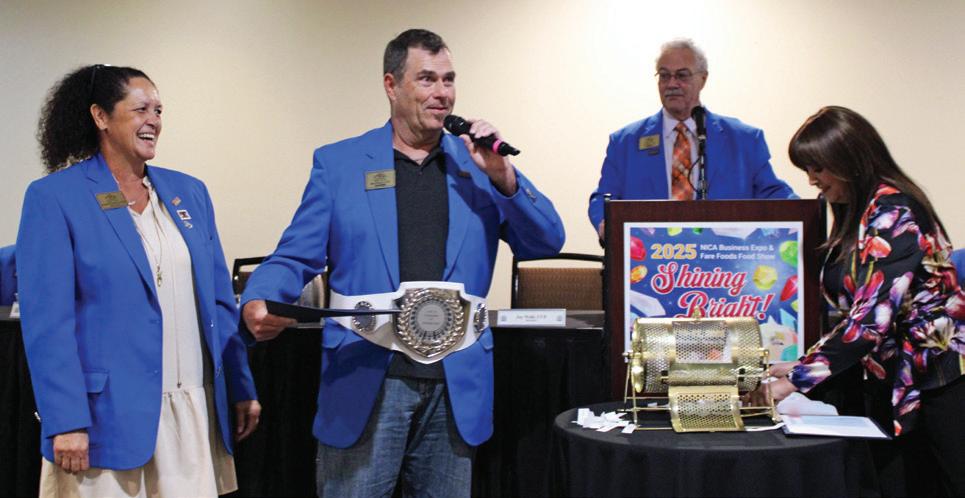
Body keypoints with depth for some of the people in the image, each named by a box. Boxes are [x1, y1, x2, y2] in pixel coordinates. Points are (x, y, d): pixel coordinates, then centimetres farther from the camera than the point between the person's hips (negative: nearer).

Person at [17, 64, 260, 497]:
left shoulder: (189, 192, 11)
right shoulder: (53, 197, -4)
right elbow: (47, 322, -9)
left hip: (196, 410, 5)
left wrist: (242, 388, 11)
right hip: (111, 413, -4)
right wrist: (66, 422, -15)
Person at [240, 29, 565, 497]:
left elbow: (547, 243, 5)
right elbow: (295, 257, 1)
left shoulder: (477, 161, 9)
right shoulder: (338, 162, 3)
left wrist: (503, 176, -10)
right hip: (365, 379, -2)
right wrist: (257, 303, -19)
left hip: (456, 383, 2)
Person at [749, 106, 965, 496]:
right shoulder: (857, 215, 12)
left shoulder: (892, 213, -16)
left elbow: (871, 320, -24)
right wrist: (805, 364, 6)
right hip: (894, 384, 9)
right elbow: (853, 314, 15)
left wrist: (797, 379, -22)